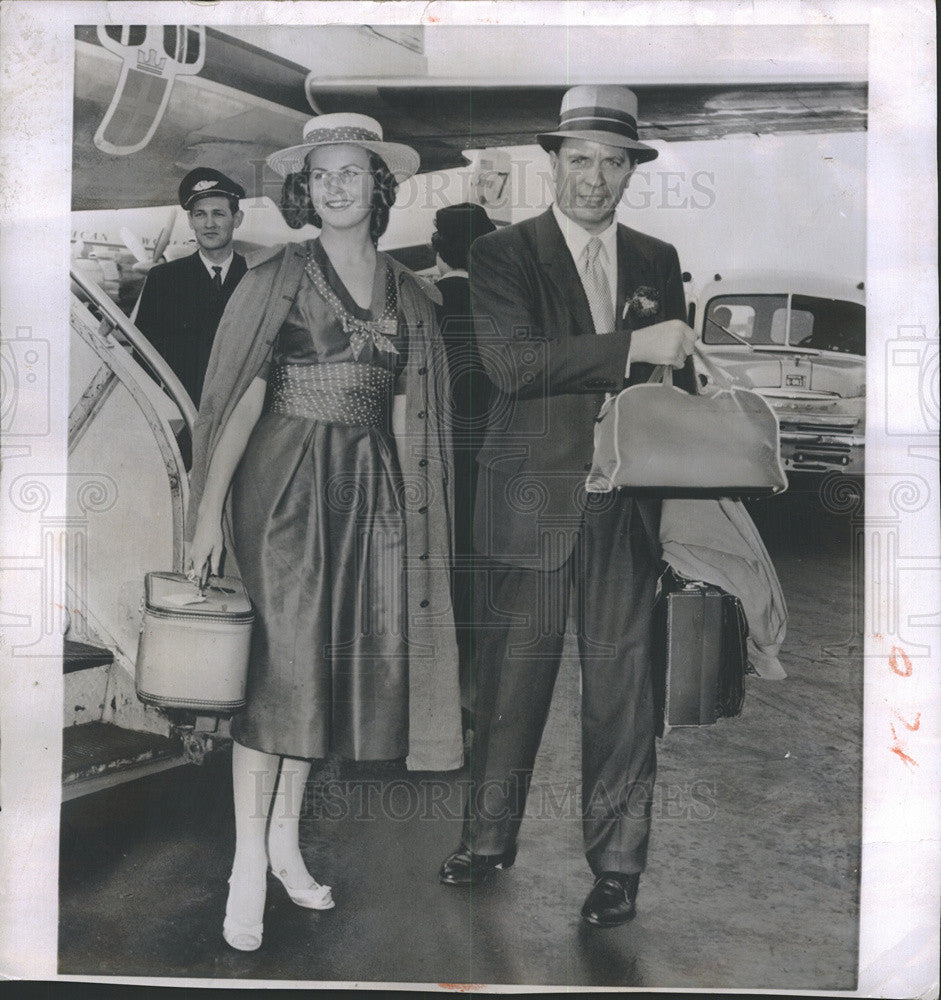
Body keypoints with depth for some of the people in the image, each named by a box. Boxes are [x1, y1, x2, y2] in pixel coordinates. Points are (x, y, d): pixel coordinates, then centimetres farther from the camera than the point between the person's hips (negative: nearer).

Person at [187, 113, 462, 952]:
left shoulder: (407, 294, 11)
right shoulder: (278, 276, -1)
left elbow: (403, 410, 13)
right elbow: (242, 394, -6)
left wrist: (405, 510, 9)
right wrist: (209, 508, -10)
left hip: (368, 485, 5)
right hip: (286, 480, -4)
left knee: (334, 658, 7)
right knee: (280, 659, -8)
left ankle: (286, 839, 21)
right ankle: (249, 866, 1)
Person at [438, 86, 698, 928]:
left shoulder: (658, 263, 13)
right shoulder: (502, 254, 1)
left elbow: (679, 382, 19)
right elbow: (512, 361, -16)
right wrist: (632, 347, -22)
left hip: (629, 510, 3)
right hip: (531, 504, -2)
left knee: (621, 684, 5)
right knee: (511, 679, 7)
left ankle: (618, 863, 19)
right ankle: (490, 840, 26)